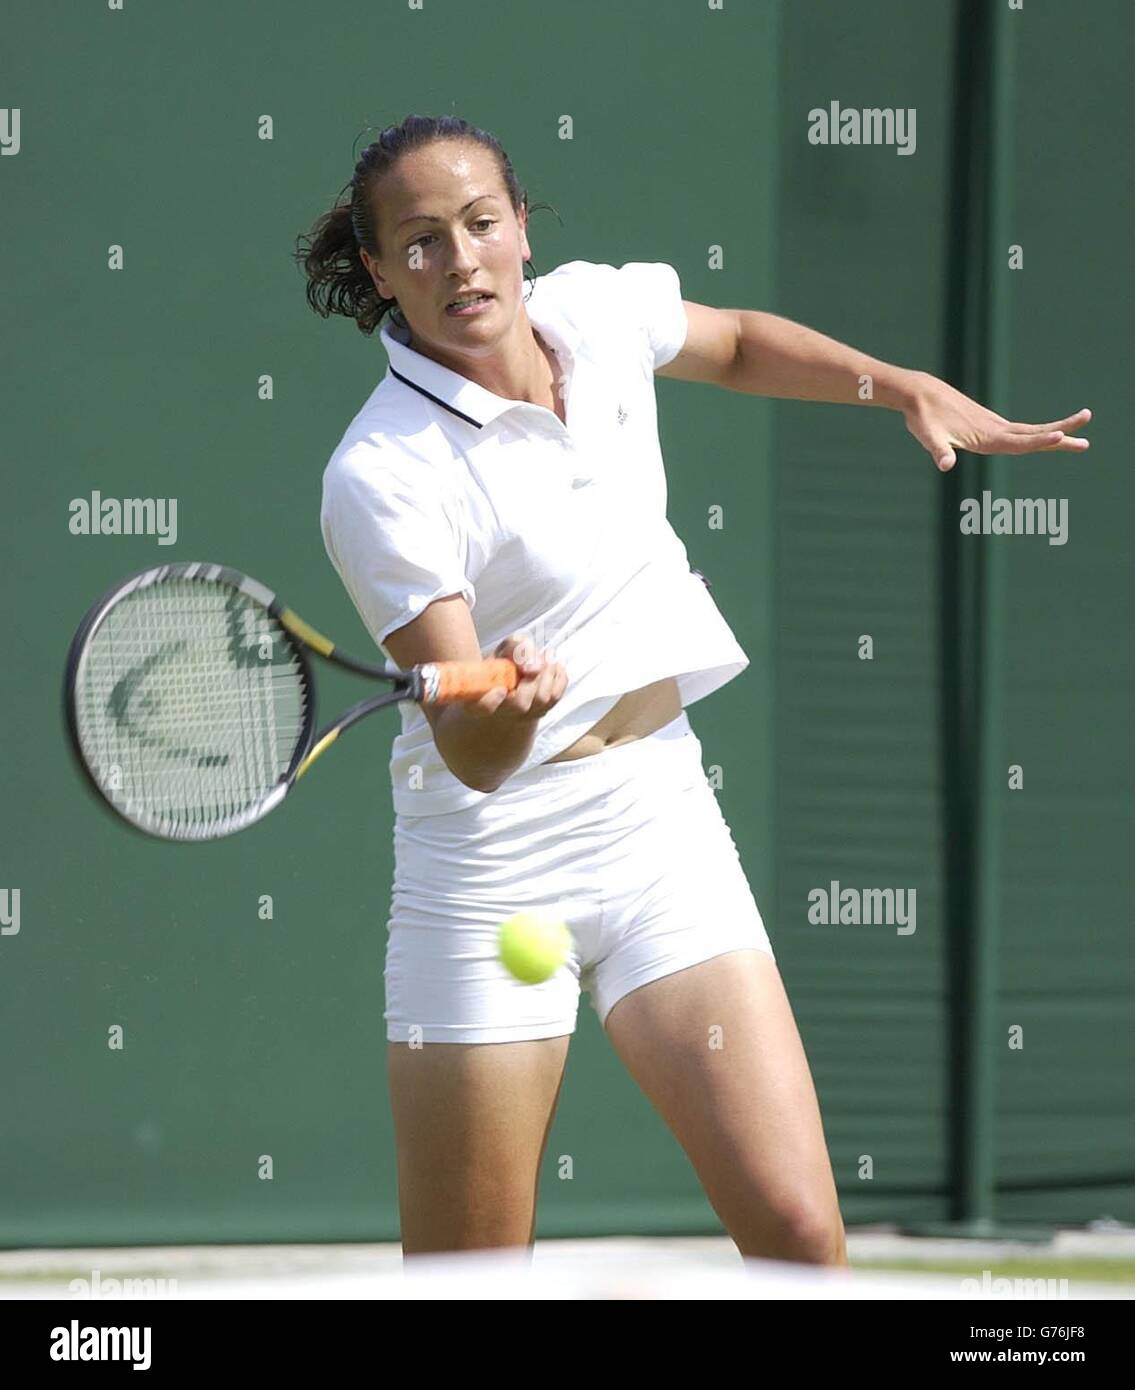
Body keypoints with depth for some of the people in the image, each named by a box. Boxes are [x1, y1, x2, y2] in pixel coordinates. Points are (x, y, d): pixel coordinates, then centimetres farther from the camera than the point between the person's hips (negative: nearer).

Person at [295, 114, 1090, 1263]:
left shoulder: (597, 310, 0)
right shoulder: (382, 479, -17)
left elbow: (737, 346, 25)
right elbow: (473, 759, -21)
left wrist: (907, 388, 15)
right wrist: (505, 706, -42)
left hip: (661, 822, 5)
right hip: (494, 858, -5)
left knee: (800, 1233, -8)